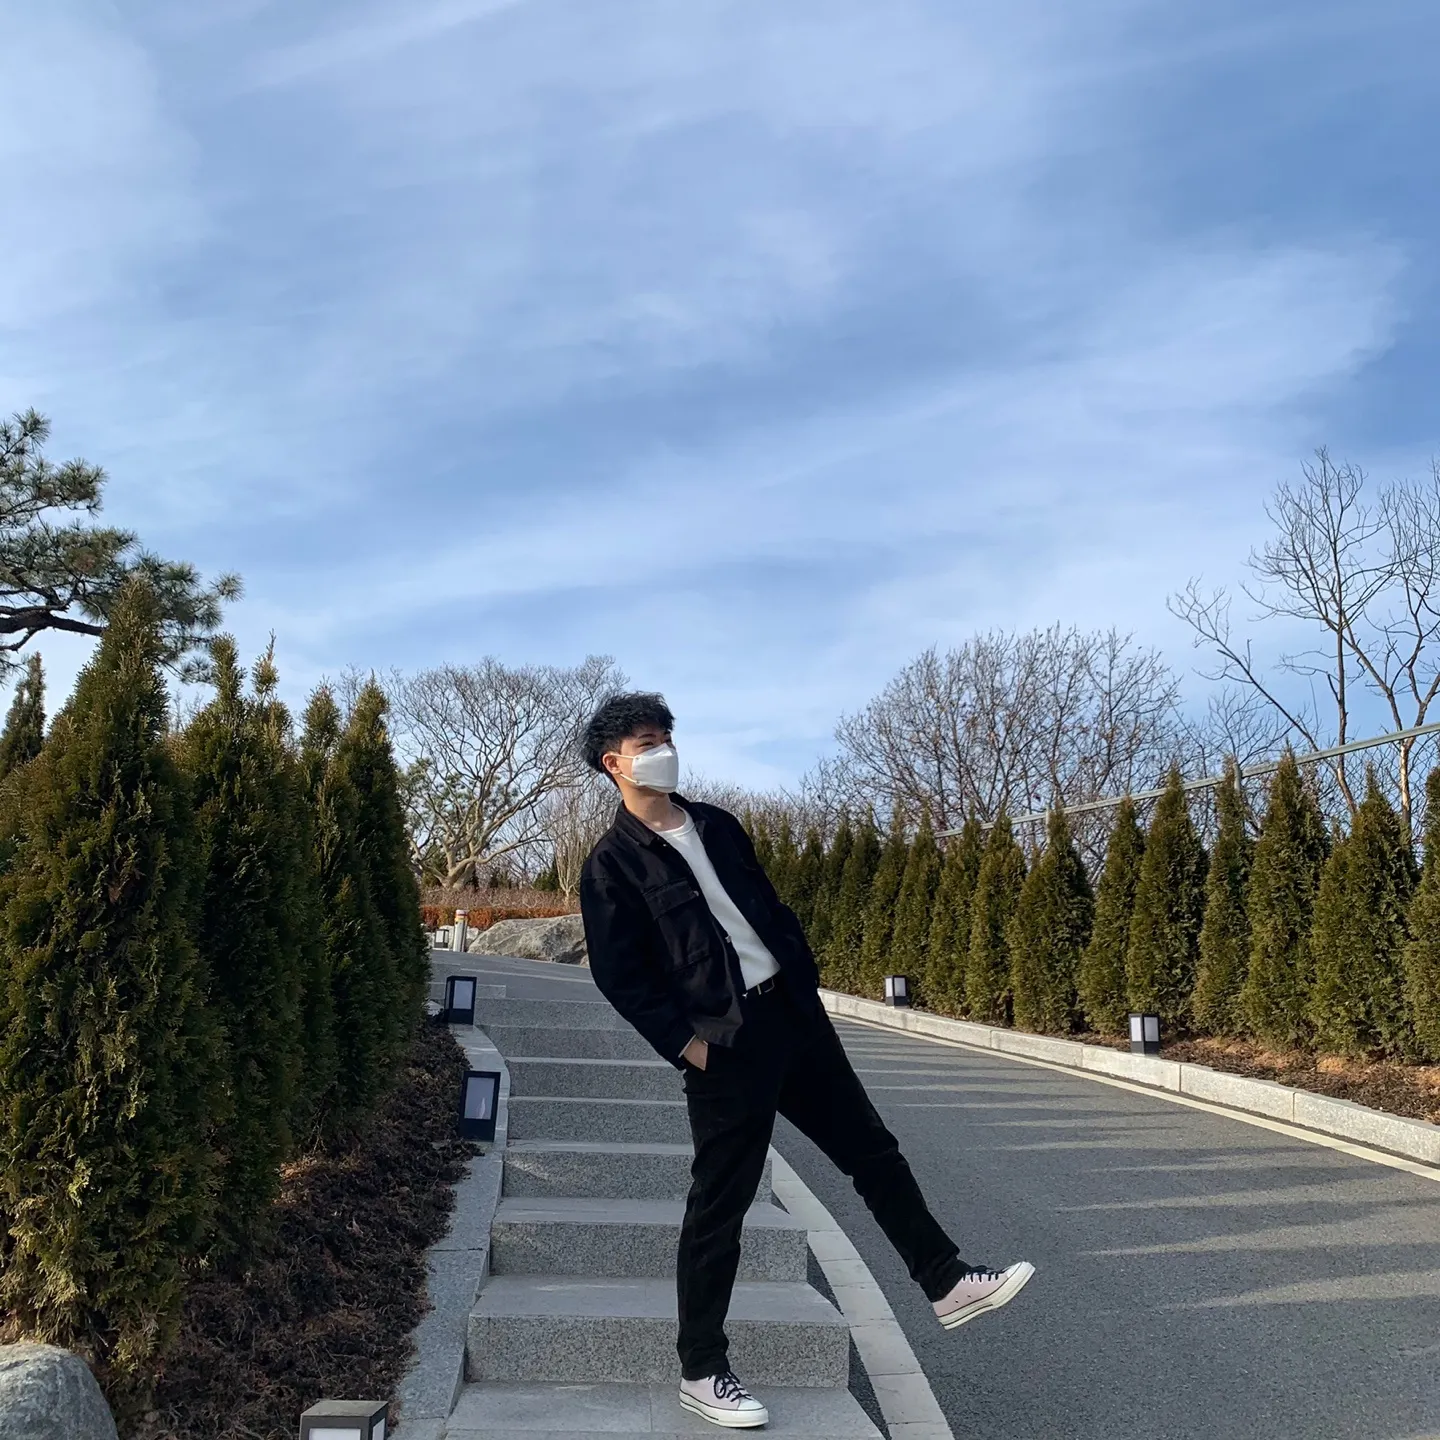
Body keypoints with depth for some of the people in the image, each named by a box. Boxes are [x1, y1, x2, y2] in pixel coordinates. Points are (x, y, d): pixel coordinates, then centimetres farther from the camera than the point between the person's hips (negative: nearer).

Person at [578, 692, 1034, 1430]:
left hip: (794, 1010, 7)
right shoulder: (610, 864, -8)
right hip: (724, 1042, -6)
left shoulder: (716, 824, 12)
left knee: (872, 1150, 14)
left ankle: (947, 1284, 29)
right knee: (718, 1207, 4)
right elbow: (619, 975, -11)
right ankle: (701, 1373, 21)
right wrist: (684, 1045, -14)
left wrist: (807, 980, 9)